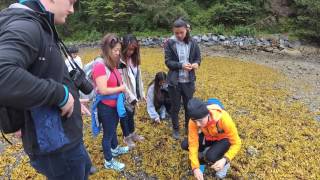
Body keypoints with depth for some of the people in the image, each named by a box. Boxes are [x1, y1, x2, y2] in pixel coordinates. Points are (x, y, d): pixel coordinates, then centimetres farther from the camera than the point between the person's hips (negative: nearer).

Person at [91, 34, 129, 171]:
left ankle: (115, 149, 51)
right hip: (106, 106, -8)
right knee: (108, 133, 9)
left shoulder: (112, 63, 3)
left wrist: (122, 86, -1)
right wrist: (120, 88, -18)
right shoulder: (100, 65, -24)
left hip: (115, 104, 9)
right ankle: (109, 161, 29)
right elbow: (103, 90, -29)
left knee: (113, 128, 27)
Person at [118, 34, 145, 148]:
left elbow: (139, 77, 7)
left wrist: (141, 93, 7)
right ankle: (127, 137, 32)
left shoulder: (134, 59, 3)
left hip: (134, 94, 7)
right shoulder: (120, 62, -22)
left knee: (132, 114, 23)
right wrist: (131, 97, -20)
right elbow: (121, 83, -23)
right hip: (125, 96, -7)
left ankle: (132, 133, 43)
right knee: (126, 115, 11)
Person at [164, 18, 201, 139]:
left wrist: (196, 64, -18)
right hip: (174, 81, -1)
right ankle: (175, 129, 30)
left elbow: (198, 58, 5)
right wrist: (181, 65, -24)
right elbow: (168, 62, -9)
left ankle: (188, 127, 35)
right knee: (175, 107, 11)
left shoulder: (192, 43, -1)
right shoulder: (170, 43, -7)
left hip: (189, 81, 2)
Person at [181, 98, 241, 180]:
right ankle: (206, 151, 11)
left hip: (224, 139, -3)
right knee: (185, 145, -16)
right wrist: (195, 167, -30)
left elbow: (236, 143, -27)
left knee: (211, 157, -31)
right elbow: (193, 143, -22)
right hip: (208, 137, 4)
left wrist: (225, 159, -41)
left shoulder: (224, 119, -38)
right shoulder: (194, 121, -28)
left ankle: (225, 164, 4)